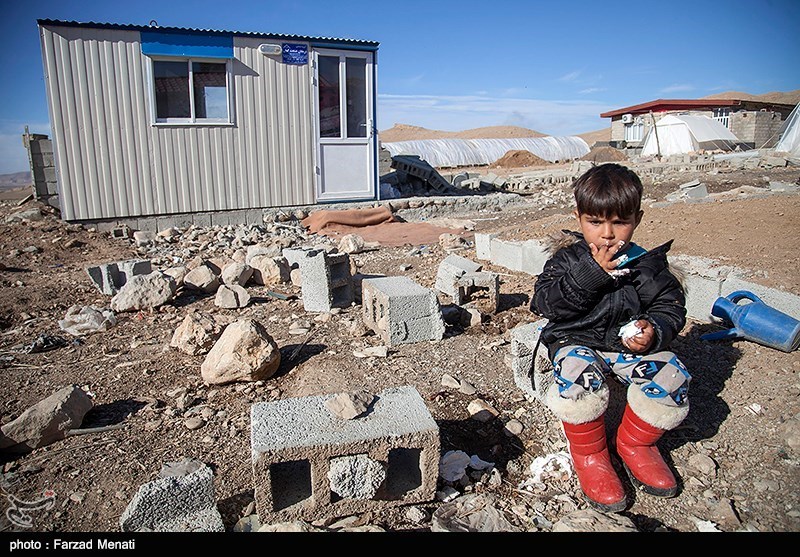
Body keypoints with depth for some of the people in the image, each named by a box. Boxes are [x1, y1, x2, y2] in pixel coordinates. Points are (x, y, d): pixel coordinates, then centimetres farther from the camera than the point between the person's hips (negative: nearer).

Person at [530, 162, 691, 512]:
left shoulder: (647, 266, -1)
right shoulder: (567, 258, -6)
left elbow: (670, 307, 5)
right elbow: (544, 302, -18)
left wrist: (654, 332, -19)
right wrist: (592, 273, -26)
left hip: (629, 342, 3)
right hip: (576, 341, -3)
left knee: (671, 380, -21)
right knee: (579, 380, -34)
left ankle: (634, 444, 9)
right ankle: (589, 455, -4)